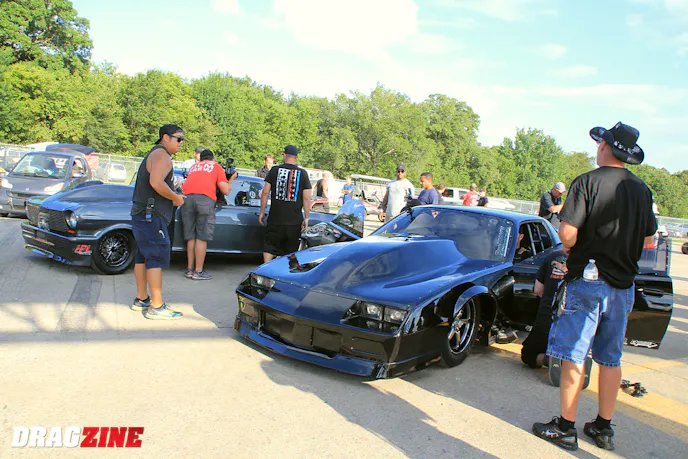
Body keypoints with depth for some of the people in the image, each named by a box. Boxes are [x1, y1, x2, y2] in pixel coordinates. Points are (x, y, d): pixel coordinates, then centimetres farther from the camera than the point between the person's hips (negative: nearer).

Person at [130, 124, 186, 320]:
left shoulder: (154, 154, 21)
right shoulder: (161, 155, -13)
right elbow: (156, 183, -28)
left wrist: (174, 192, 13)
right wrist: (175, 197, -15)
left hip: (141, 214, 11)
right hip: (151, 216, -11)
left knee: (142, 256, 15)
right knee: (157, 258, -10)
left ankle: (141, 299, 25)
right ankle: (156, 307, -9)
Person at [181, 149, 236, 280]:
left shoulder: (194, 166, 32)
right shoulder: (216, 166, 20)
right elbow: (225, 191, 14)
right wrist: (231, 179, 31)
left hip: (187, 197, 4)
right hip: (205, 198, -4)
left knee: (191, 237, 11)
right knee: (202, 237, -1)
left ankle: (189, 269, 14)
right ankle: (198, 272, 0)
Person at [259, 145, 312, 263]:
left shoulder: (274, 170, 1)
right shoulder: (303, 173, 0)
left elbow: (265, 193, -1)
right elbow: (306, 198, -3)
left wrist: (262, 212, 8)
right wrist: (306, 218, 3)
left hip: (275, 219, 0)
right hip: (295, 221, 0)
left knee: (269, 247, 11)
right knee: (291, 251, 11)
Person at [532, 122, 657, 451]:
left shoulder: (588, 182, -12)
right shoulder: (642, 190, 7)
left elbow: (567, 233, -20)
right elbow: (648, 236, 16)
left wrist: (570, 250, 0)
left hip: (587, 281, -6)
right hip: (624, 284, 6)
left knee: (573, 357, 1)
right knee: (611, 359, 14)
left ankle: (565, 427, 9)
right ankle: (603, 428, 24)